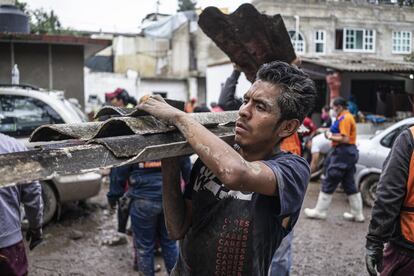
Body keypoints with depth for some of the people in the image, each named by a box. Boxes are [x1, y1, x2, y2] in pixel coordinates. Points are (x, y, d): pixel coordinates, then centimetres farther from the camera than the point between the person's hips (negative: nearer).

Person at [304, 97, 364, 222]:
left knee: (329, 182, -2)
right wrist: (331, 134, 7)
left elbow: (345, 139, -22)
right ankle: (357, 214, 17)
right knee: (349, 184, 13)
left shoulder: (344, 118, -15)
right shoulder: (347, 117, 17)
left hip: (343, 153, -10)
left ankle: (319, 211, 6)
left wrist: (330, 137, -10)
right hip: (348, 152, 10)